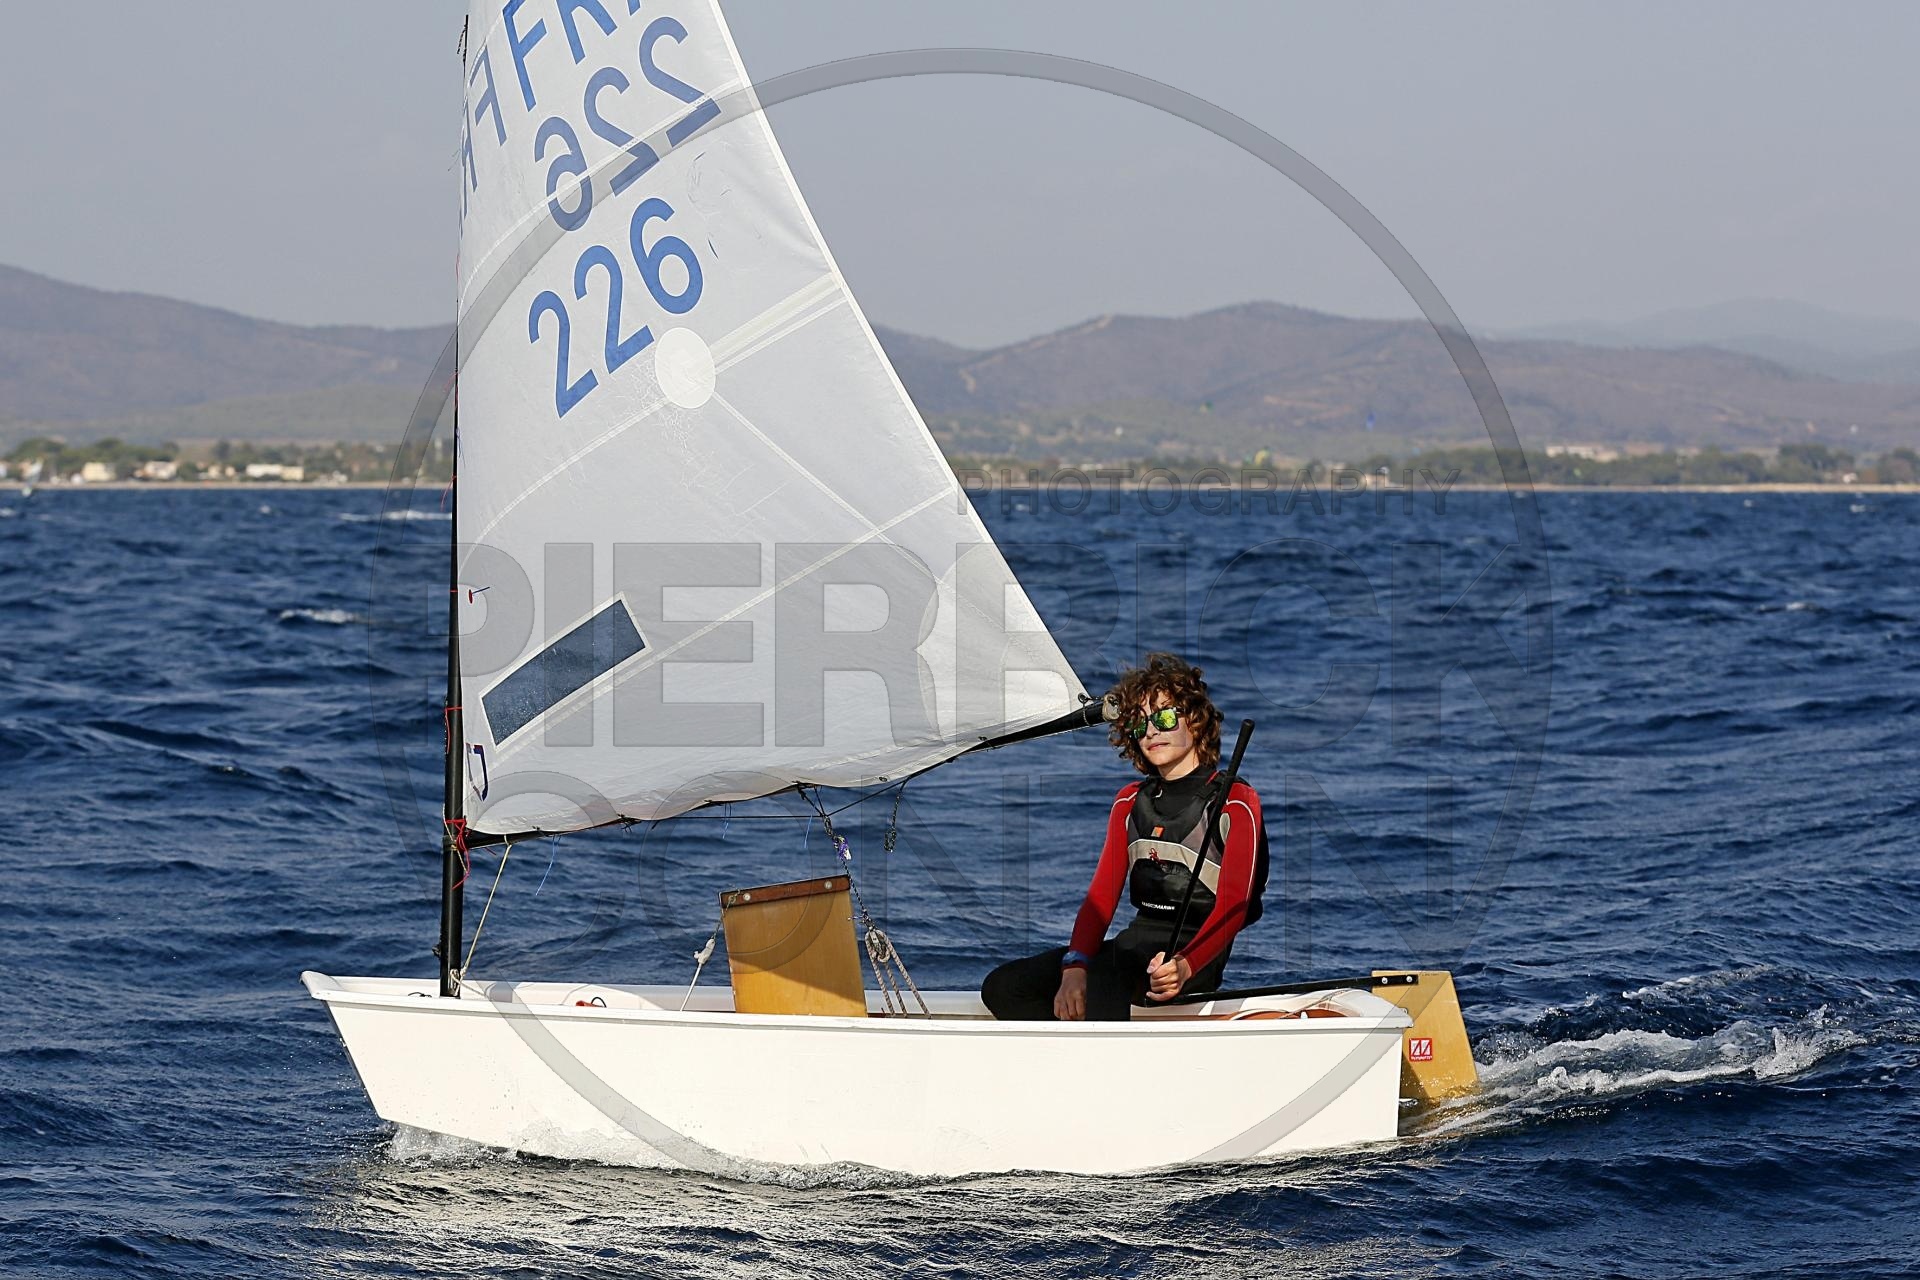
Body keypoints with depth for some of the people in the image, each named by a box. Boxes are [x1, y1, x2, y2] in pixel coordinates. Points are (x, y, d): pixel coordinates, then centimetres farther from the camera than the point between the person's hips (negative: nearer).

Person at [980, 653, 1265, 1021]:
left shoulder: (1235, 801, -1)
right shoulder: (1129, 803, 19)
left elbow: (1232, 907, -12)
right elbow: (1101, 897, 9)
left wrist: (1184, 966, -32)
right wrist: (1074, 965, -12)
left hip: (1198, 952, -7)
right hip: (1134, 943, 7)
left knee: (1103, 976, -39)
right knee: (1002, 987, -11)